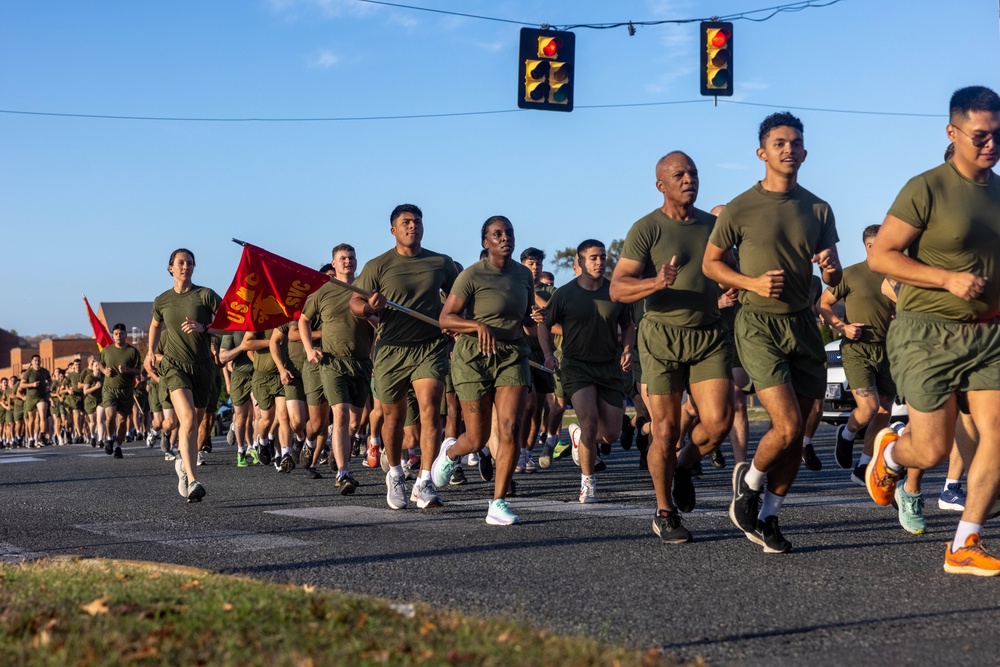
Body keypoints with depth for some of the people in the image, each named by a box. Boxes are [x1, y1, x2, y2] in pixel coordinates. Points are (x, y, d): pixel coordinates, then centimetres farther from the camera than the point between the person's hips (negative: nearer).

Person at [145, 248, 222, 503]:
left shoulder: (206, 295, -1)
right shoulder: (162, 301, 7)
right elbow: (155, 325, 28)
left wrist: (203, 327, -18)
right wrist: (151, 352, 17)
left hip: (203, 366, 1)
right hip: (174, 365, -1)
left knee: (194, 422, 12)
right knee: (188, 419, -22)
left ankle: (184, 463, 42)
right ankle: (192, 481, -30)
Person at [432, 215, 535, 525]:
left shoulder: (524, 274, 7)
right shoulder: (472, 275, -10)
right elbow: (446, 319, -13)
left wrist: (535, 320, -2)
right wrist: (479, 325, -29)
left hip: (513, 356, 4)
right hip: (474, 357, -4)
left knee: (510, 429, -14)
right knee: (478, 439, 3)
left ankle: (498, 504, -5)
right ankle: (451, 451, 40)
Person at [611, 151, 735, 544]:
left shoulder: (714, 224, 11)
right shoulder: (647, 229, -4)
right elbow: (617, 289, -12)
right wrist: (655, 284, -30)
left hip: (709, 334, 4)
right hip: (663, 335, -3)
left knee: (719, 421, -12)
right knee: (666, 430, -3)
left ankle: (684, 467, 19)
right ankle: (664, 514, 15)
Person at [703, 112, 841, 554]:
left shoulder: (818, 210, 8)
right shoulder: (740, 209, -4)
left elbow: (833, 281, 13)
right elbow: (711, 262, 4)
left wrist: (831, 267, -12)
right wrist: (752, 283, -12)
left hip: (803, 325, 5)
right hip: (758, 324, -5)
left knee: (796, 434, 6)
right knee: (788, 425, -17)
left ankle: (766, 518, 21)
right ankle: (749, 479, 13)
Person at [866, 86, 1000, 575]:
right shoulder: (927, 190, -10)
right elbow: (880, 256, -12)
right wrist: (948, 280, -20)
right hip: (930, 333, -5)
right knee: (933, 451, -3)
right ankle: (889, 452, 34)